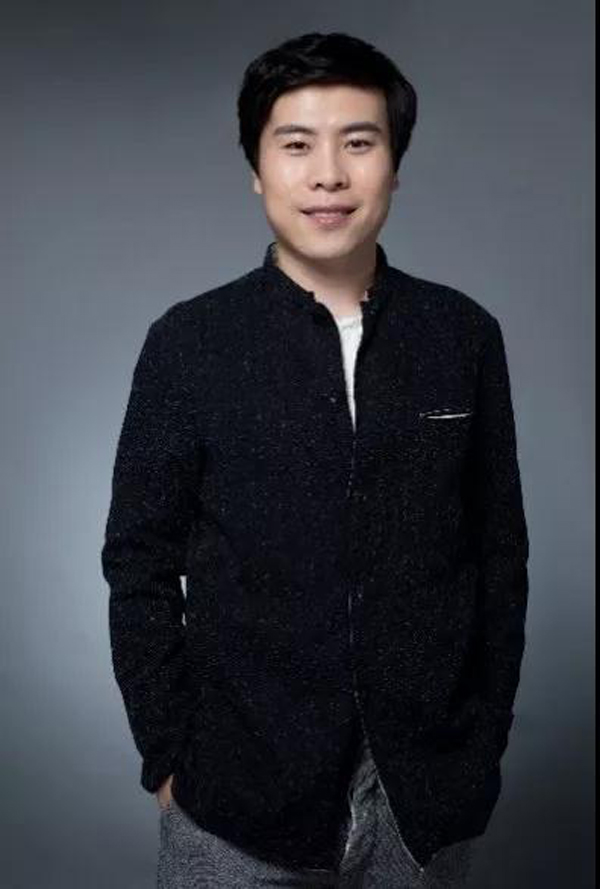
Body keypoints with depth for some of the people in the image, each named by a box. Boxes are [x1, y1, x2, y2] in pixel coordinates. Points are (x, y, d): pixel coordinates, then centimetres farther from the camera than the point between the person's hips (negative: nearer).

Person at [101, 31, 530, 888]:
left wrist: (486, 741, 3)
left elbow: (500, 552, 3)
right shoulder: (189, 343, -7)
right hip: (240, 789, -2)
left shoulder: (465, 336, -2)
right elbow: (140, 564, -3)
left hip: (427, 789, 2)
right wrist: (167, 756, -3)